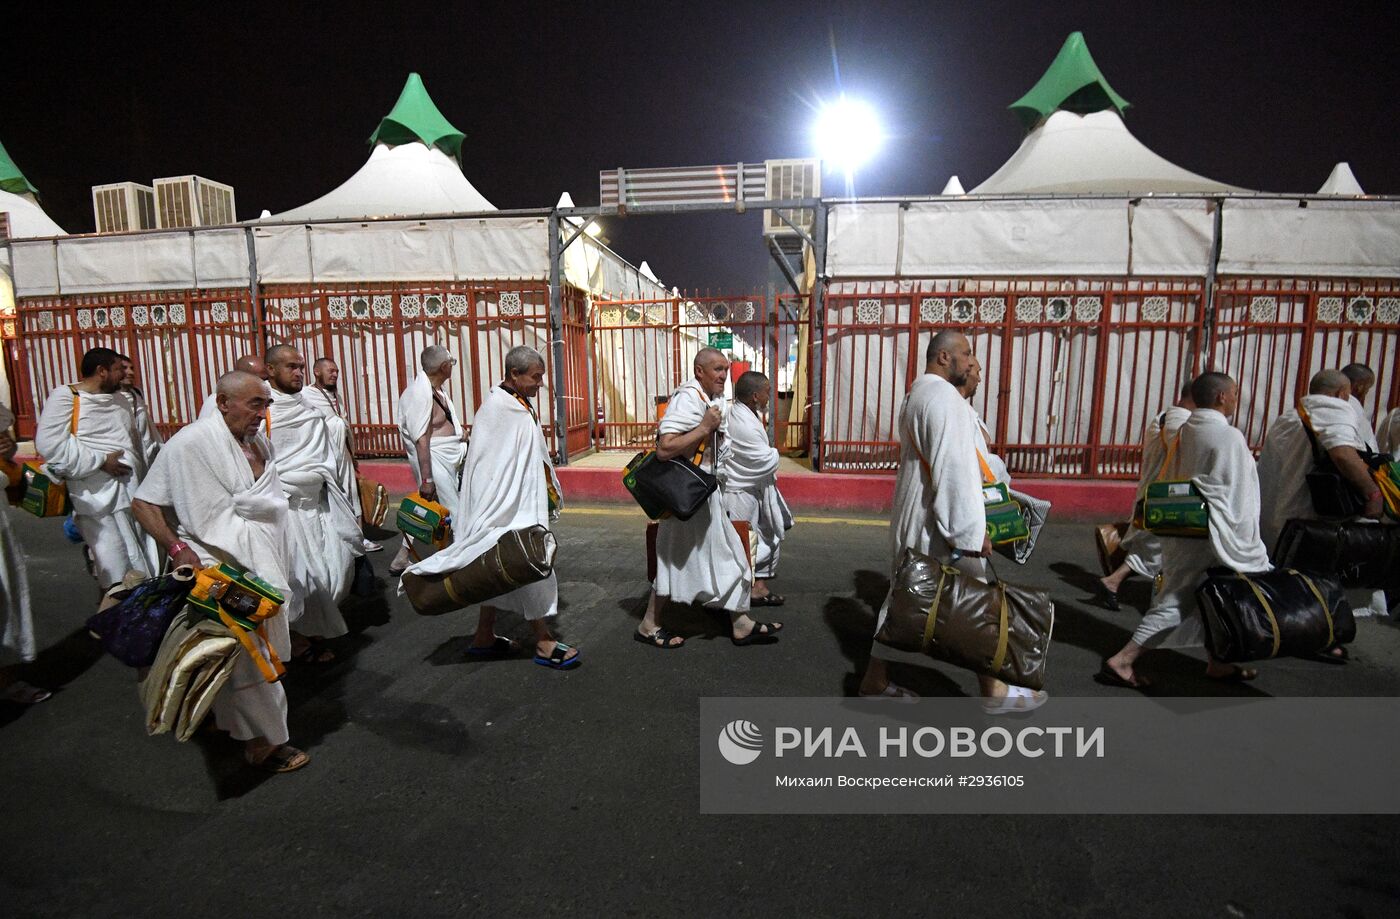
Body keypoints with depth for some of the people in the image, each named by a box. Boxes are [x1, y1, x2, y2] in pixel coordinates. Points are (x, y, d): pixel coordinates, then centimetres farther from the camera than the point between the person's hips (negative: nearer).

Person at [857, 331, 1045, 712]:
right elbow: (954, 468, -24)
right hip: (939, 525, -10)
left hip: (912, 520, 10)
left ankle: (875, 678, 20)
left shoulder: (915, 396, 14)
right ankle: (994, 691, 19)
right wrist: (970, 530, -22)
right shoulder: (944, 398, -18)